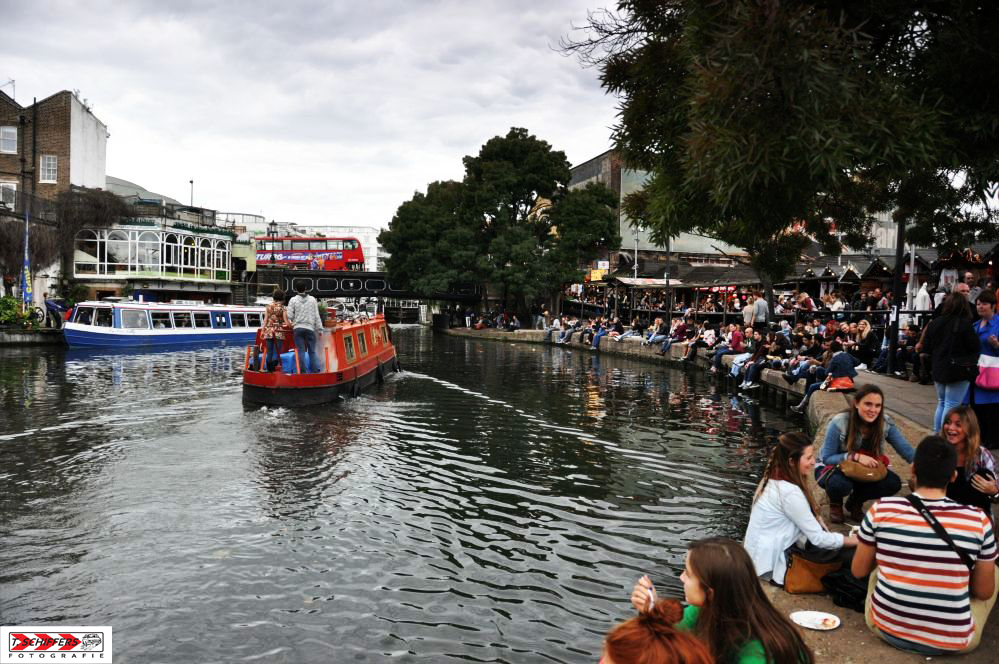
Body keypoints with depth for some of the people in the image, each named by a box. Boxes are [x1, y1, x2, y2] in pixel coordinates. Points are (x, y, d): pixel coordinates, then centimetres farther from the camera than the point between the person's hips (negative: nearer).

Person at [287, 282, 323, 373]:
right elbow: (316, 315, 5)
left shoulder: (293, 300, 0)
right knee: (312, 351, 5)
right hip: (310, 328, 1)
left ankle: (303, 370, 0)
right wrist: (319, 328, 8)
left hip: (298, 328, -1)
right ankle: (316, 370, 1)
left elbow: (289, 315, -3)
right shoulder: (312, 299, 5)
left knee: (301, 351, 2)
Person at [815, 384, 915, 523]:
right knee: (840, 484, -38)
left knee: (893, 483, -22)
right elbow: (827, 458, -20)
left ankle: (855, 502, 8)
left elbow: (907, 451, -13)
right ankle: (835, 503, 3)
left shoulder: (885, 423, -15)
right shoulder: (839, 424, -25)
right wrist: (856, 456, -33)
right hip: (832, 467, -4)